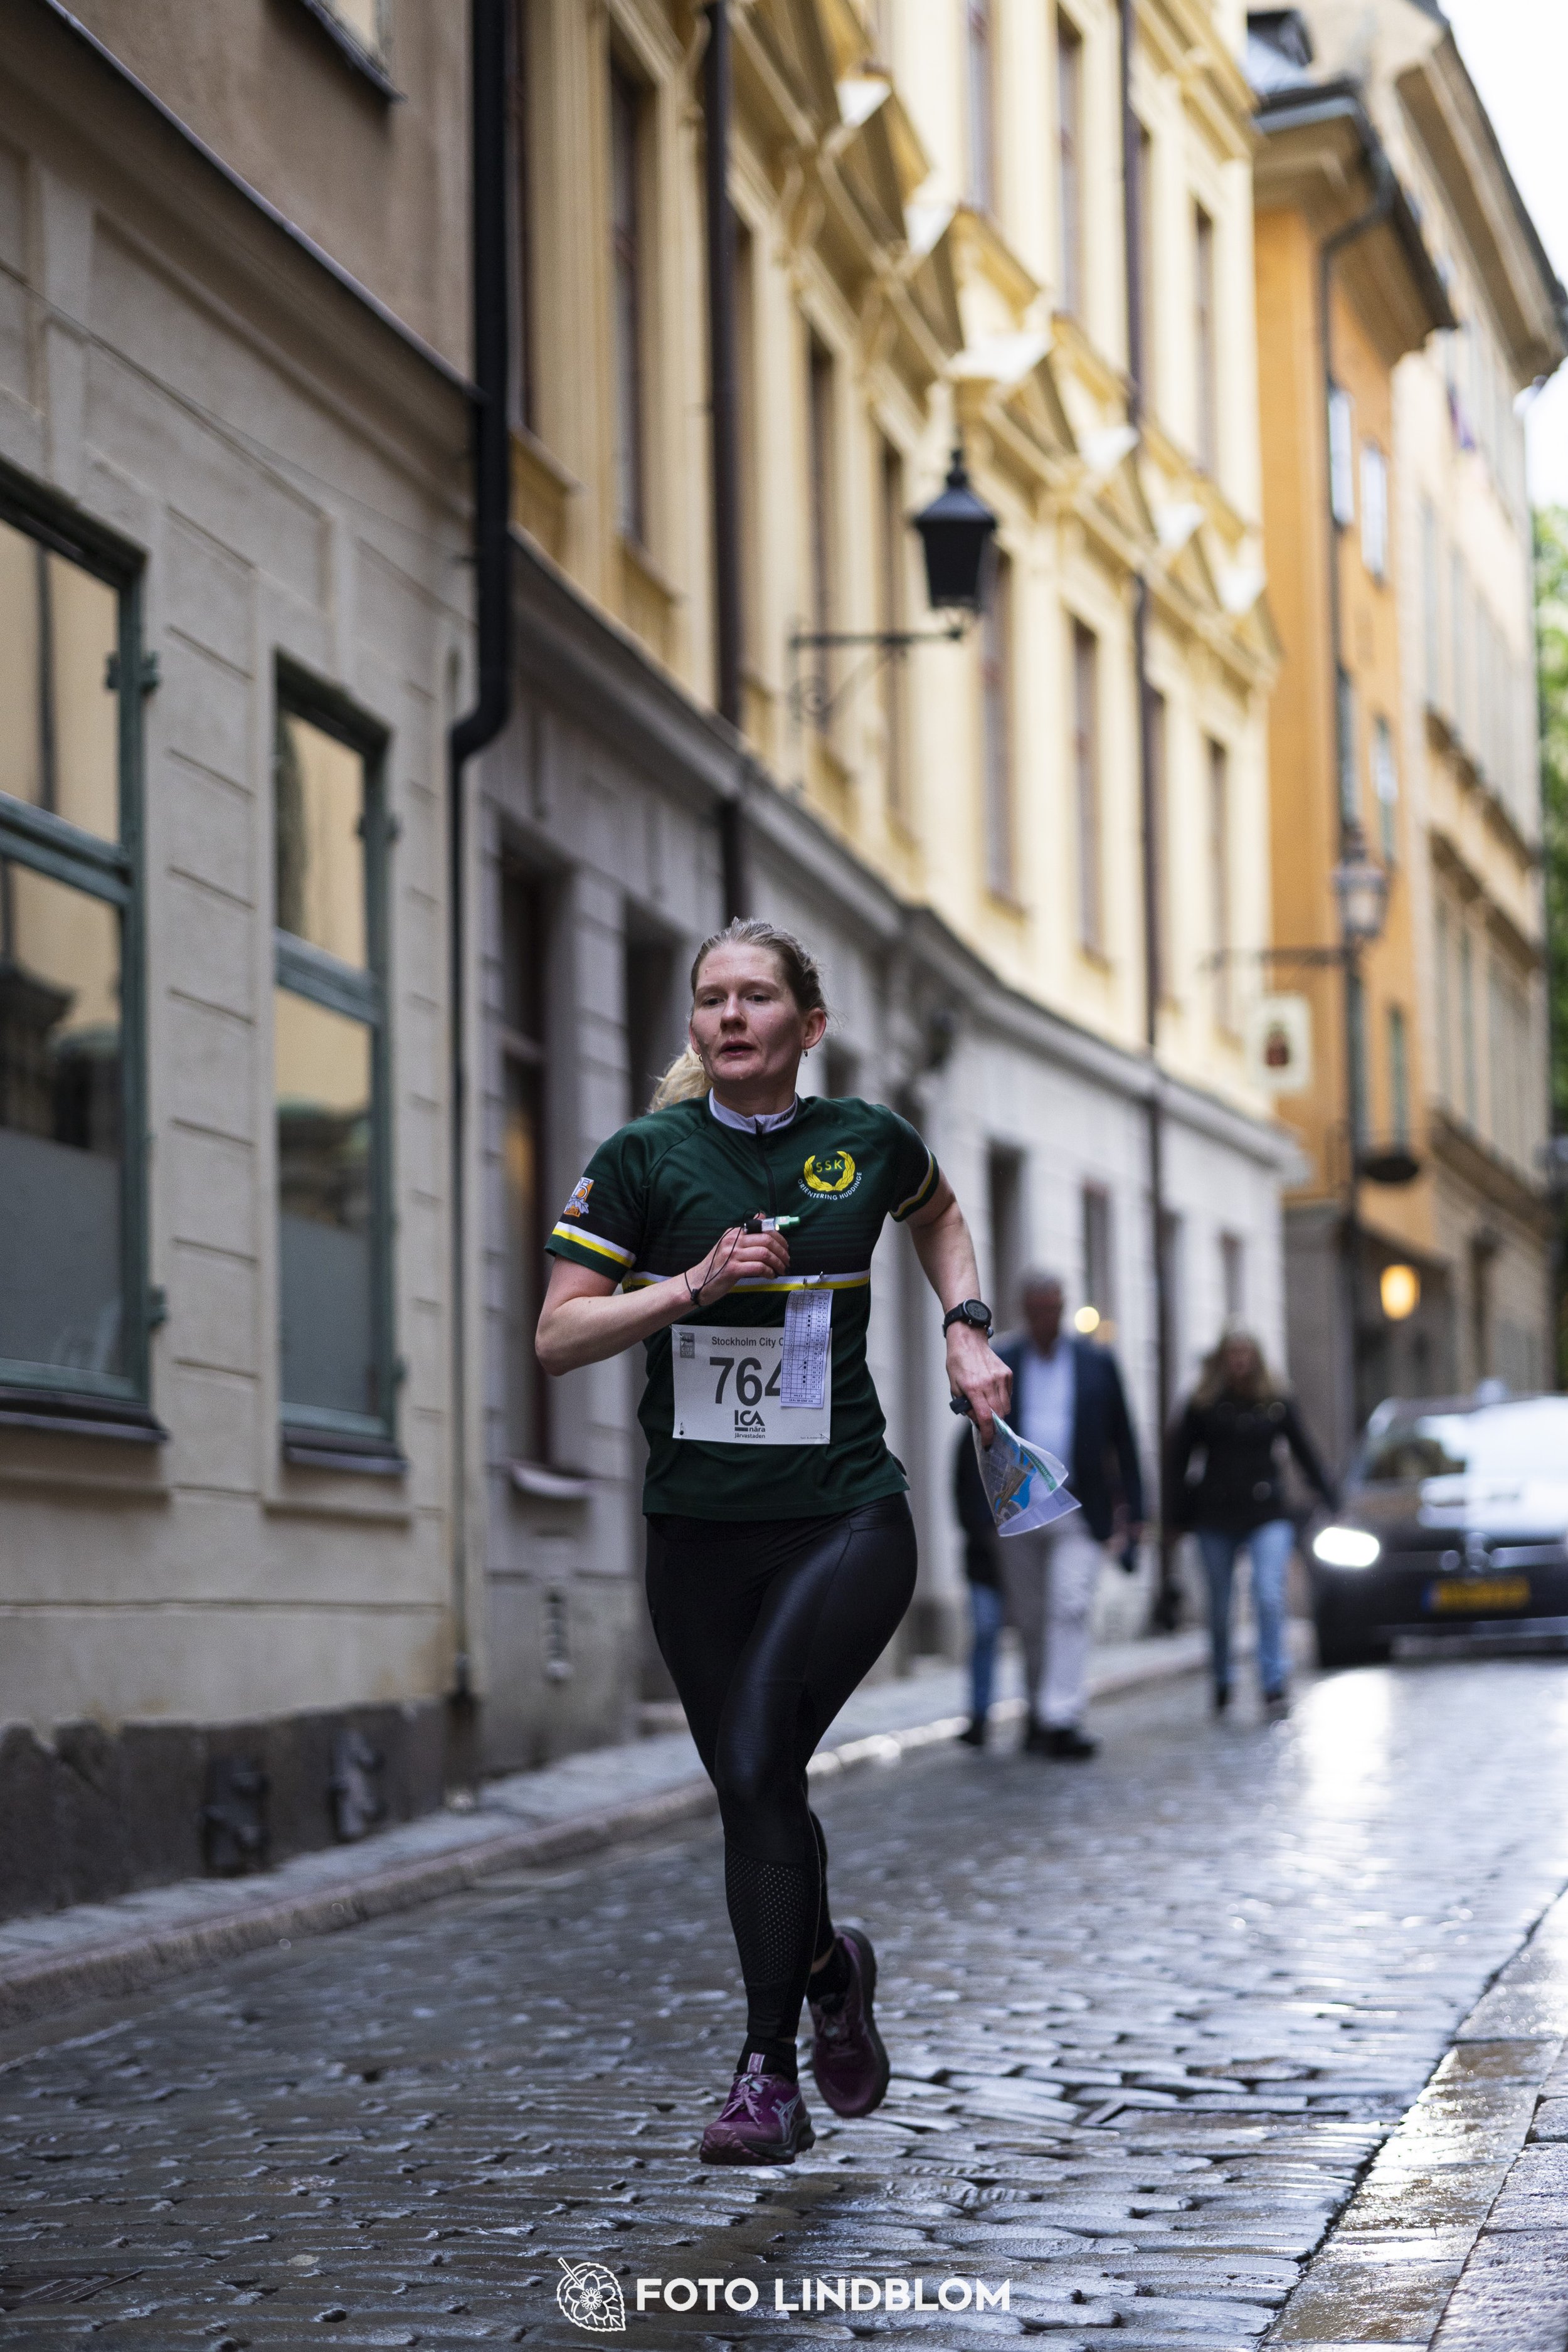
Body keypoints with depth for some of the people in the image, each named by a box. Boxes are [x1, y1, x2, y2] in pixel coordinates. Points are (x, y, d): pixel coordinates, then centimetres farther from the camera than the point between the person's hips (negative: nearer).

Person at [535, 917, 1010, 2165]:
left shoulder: (867, 1142, 2)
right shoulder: (643, 1159, -2)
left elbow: (938, 1213, 26)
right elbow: (557, 1336, -6)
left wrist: (967, 1329, 12)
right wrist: (693, 1284, -18)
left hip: (849, 1521, -2)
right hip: (699, 1533, 2)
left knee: (758, 1766, -19)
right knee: (752, 1794, 8)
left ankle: (768, 2066, -9)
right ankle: (830, 1970, 38)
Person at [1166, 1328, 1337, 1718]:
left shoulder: (1276, 1403, 4)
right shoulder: (1203, 1406, 1)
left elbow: (1305, 1452, 11)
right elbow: (1178, 1459, 5)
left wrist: (1329, 1496, 9)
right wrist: (1181, 1510, 0)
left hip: (1267, 1516, 0)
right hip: (1216, 1519, 0)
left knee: (1269, 1597, -17)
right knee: (1220, 1606, 7)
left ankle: (1274, 1685, -16)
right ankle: (1221, 1685, 24)